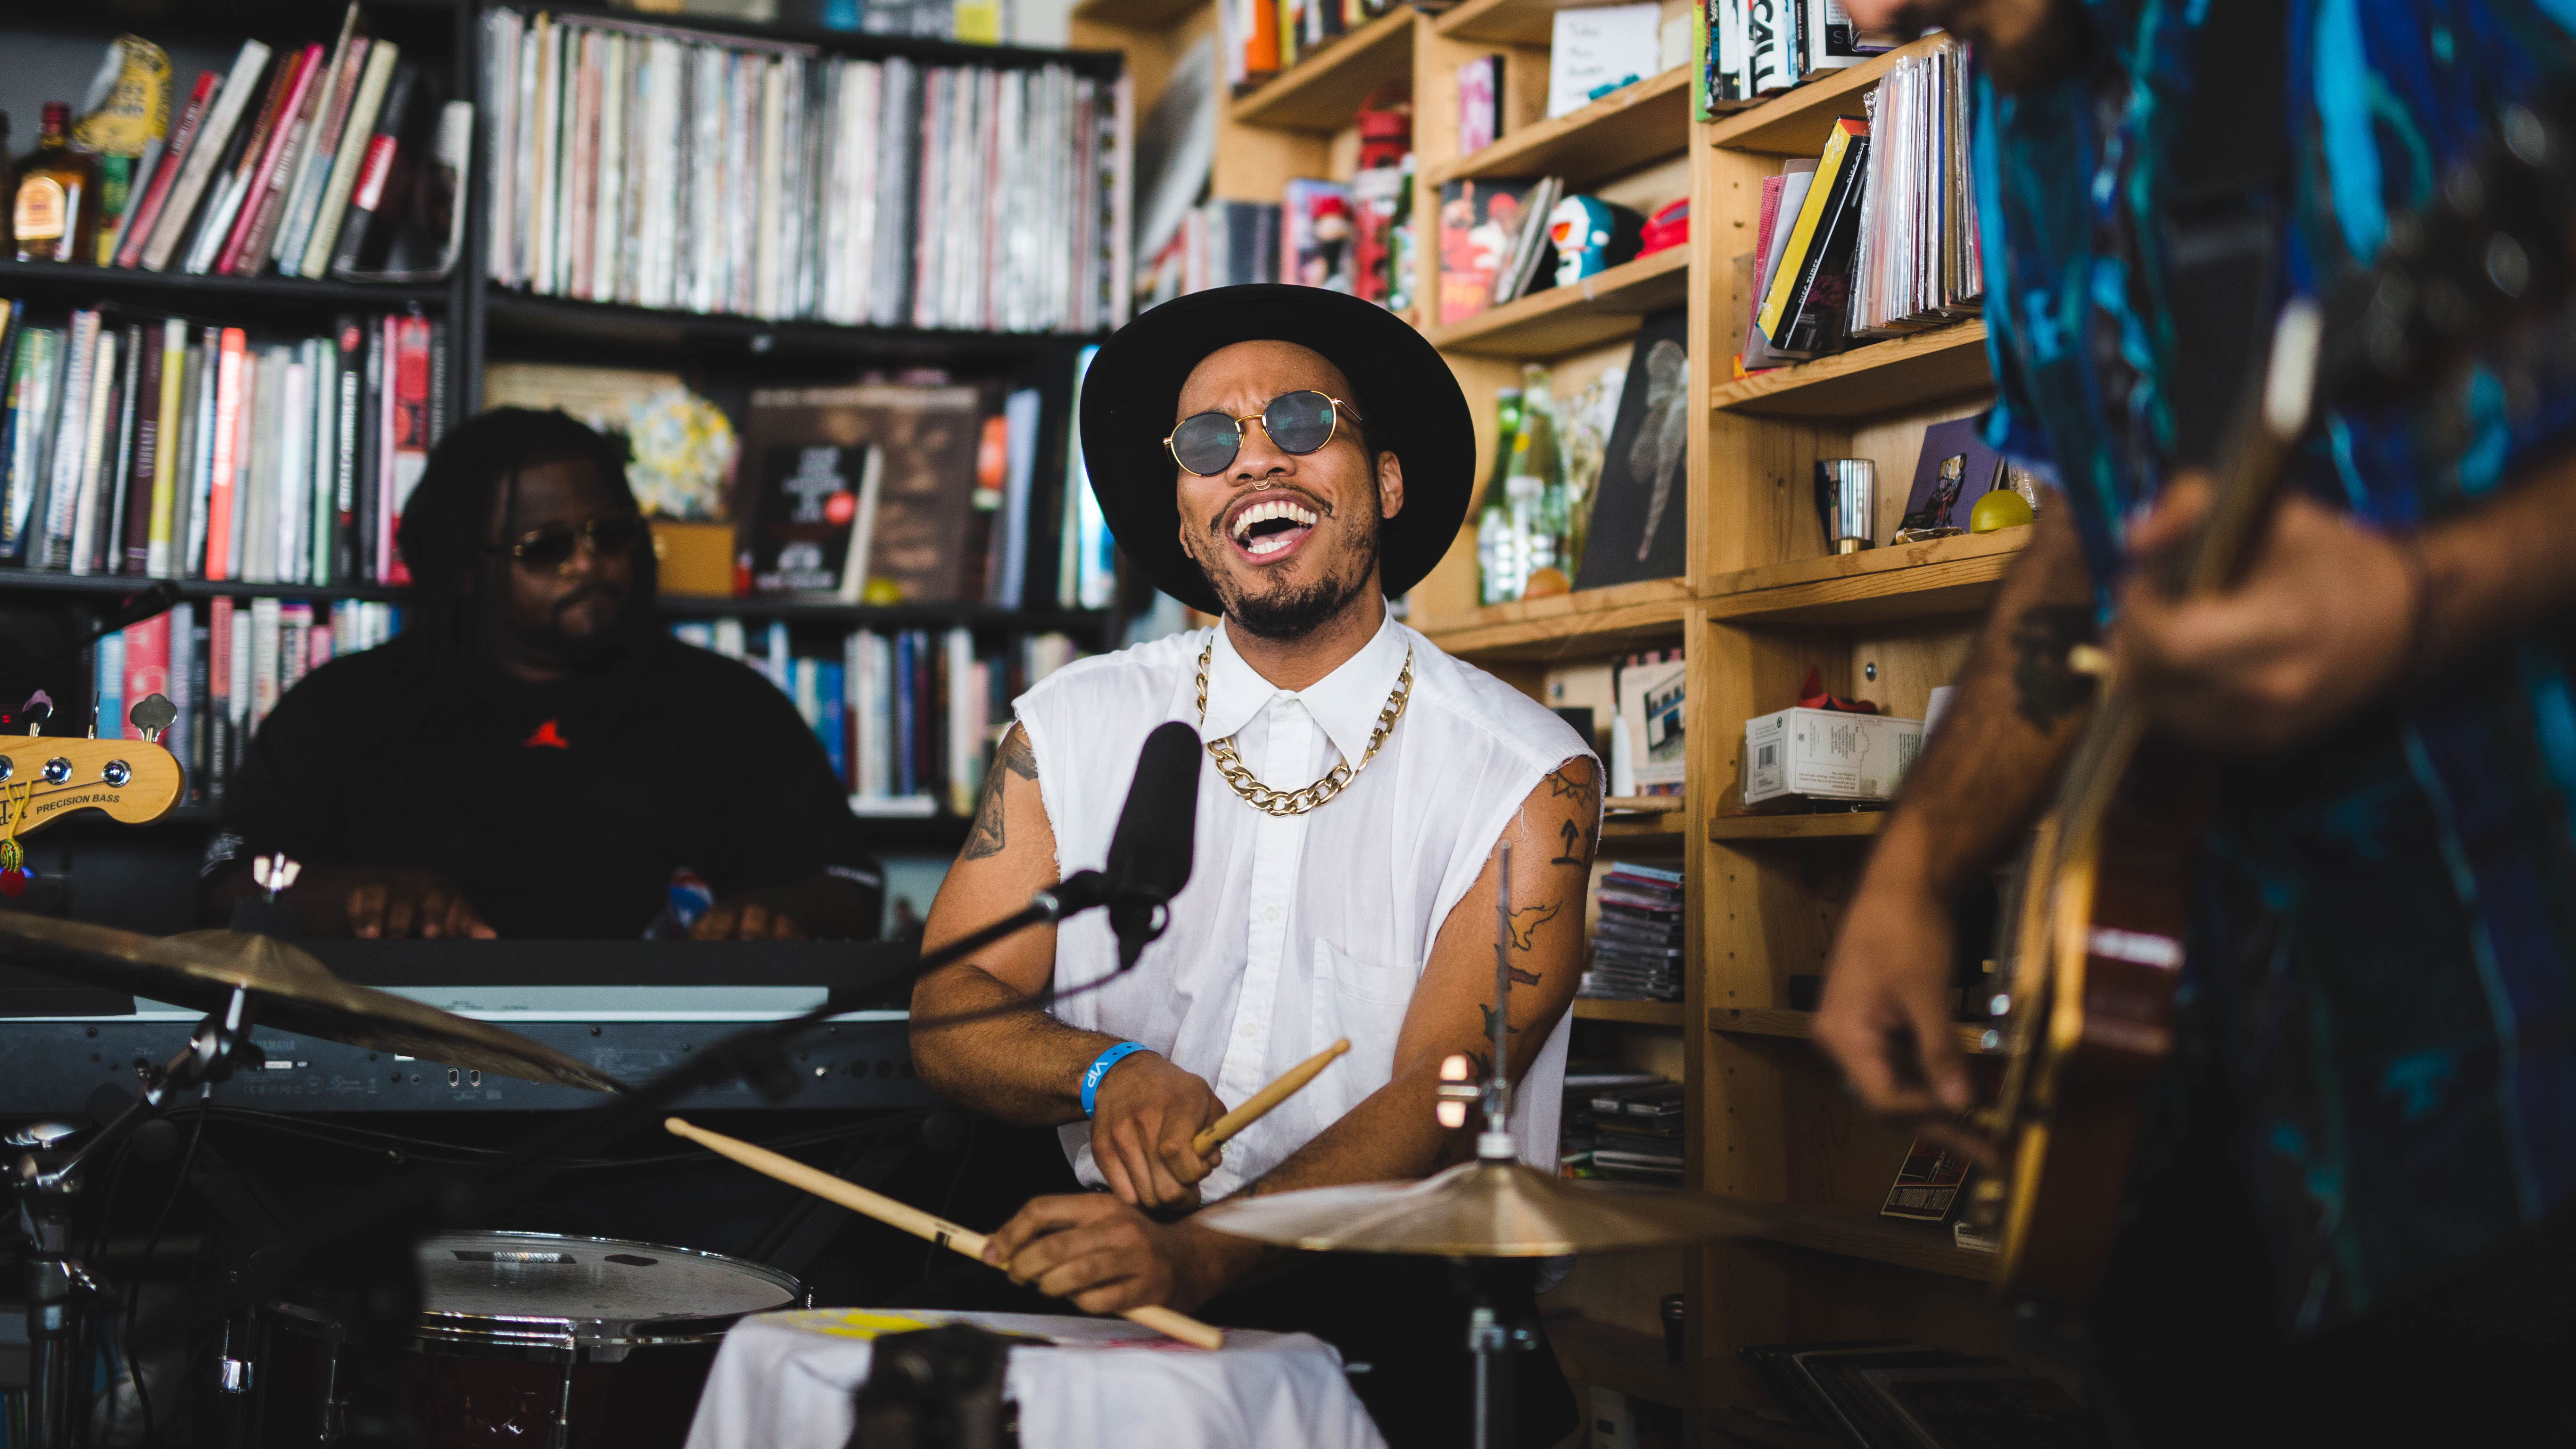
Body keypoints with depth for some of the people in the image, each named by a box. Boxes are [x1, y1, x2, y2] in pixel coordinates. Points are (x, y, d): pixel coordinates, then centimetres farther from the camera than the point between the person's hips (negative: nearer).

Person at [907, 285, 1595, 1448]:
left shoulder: (1527, 775, -2)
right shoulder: (1074, 728, 8)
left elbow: (1443, 1102, -12)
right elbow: (952, 1012, 4)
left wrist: (1203, 1253, -29)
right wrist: (1109, 1075, -18)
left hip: (1411, 1308, -1)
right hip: (1116, 1291, 2)